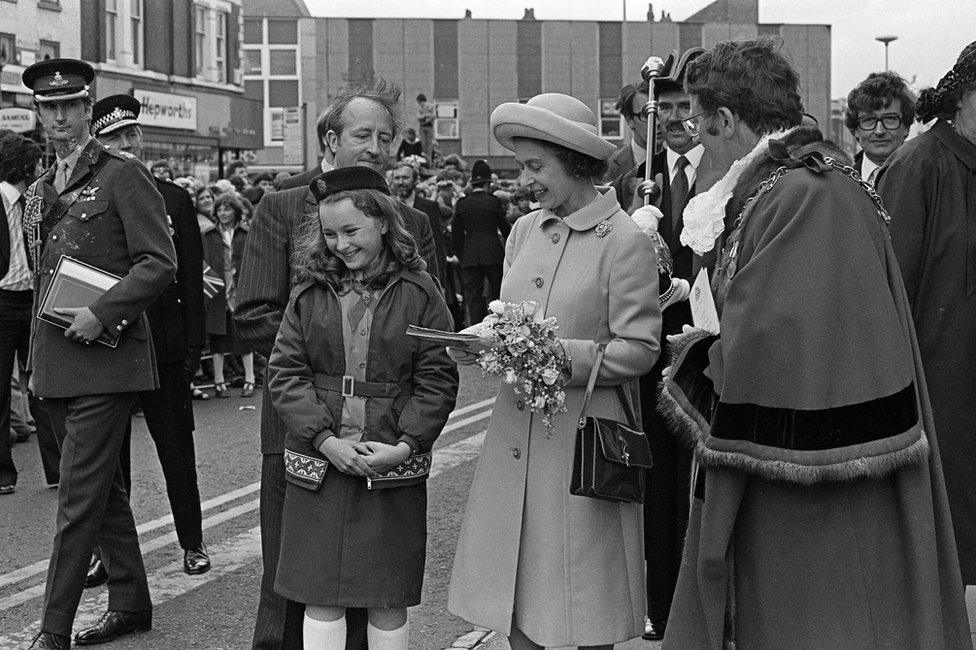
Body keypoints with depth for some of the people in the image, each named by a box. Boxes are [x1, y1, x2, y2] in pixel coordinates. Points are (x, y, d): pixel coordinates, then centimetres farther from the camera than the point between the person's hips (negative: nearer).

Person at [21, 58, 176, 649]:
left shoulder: (123, 175, -6)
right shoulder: (41, 189, 17)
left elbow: (160, 263, -12)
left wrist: (101, 314, -19)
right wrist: (38, 357, 18)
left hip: (104, 359, -8)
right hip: (55, 364, 8)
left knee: (80, 497, -6)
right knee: (105, 489, 15)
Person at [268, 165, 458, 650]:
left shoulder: (418, 292, 0)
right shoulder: (309, 293, 6)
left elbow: (438, 379, -2)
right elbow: (284, 374, 1)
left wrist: (406, 445, -13)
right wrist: (326, 439, -11)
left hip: (394, 465, -1)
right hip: (319, 462, 2)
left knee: (388, 603, 6)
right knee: (321, 599, 4)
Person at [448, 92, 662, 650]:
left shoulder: (626, 241, -9)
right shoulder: (525, 230, 9)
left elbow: (639, 351, -12)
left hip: (583, 434, -6)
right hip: (516, 432, 6)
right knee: (516, 600, 11)